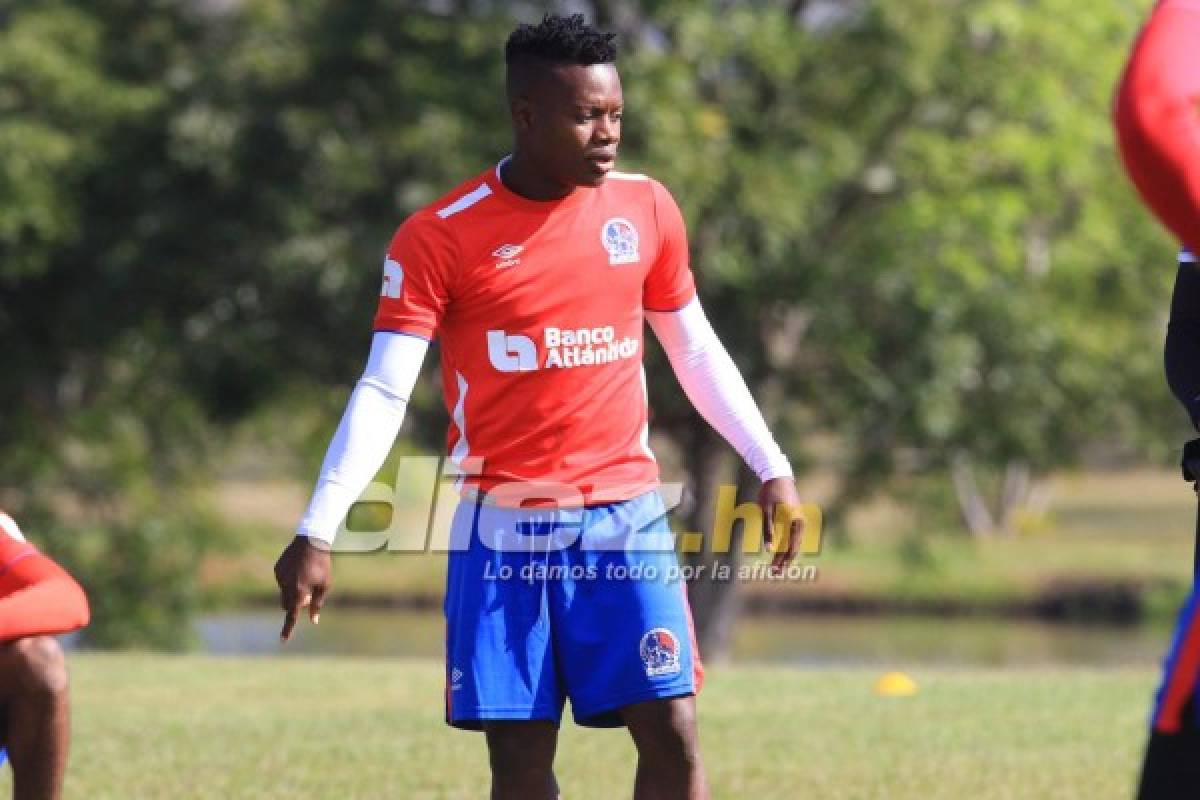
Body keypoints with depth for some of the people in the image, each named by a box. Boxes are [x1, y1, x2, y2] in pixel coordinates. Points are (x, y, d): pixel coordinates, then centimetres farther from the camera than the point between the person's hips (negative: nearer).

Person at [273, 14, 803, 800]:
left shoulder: (646, 209, 4)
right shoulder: (439, 237, -8)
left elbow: (696, 350, 17)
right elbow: (383, 394, -12)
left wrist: (771, 466, 14)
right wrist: (319, 532, -21)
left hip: (625, 519, 2)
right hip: (503, 528, -2)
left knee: (672, 733, -7)